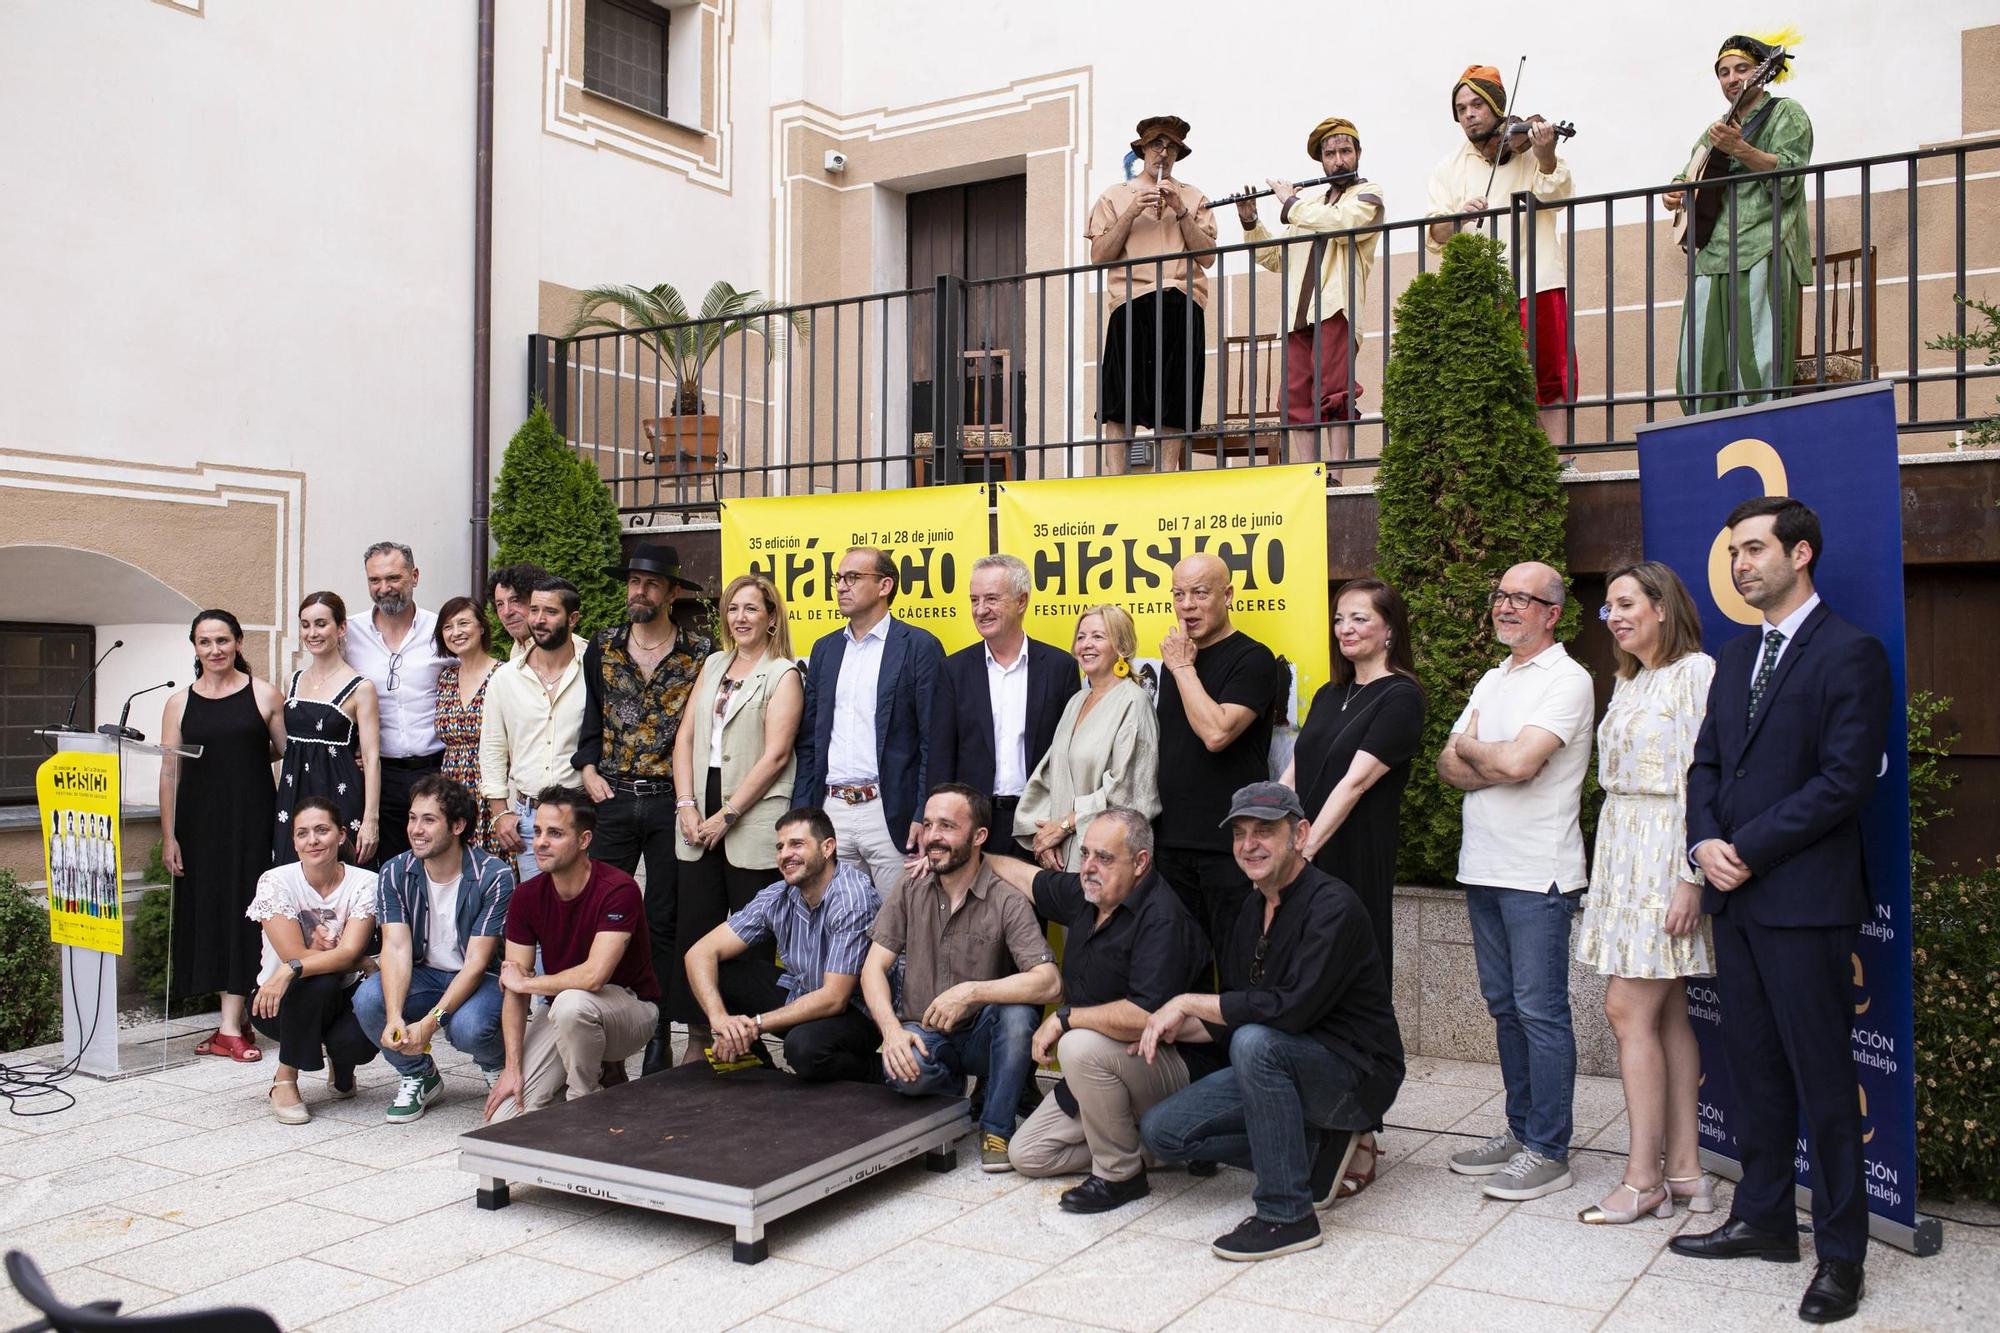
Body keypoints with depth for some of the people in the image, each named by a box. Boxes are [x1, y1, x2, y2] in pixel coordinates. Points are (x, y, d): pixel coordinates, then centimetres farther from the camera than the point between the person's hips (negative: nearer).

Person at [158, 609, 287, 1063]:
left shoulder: (264, 694, 2)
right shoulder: (179, 703, 7)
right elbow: (169, 771, 5)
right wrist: (168, 835, 1)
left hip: (251, 818, -2)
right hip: (199, 820, 2)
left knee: (241, 908, -3)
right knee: (207, 909, 4)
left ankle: (231, 1027, -1)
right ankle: (238, 1018, 15)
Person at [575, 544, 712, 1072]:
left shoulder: (700, 652, 0)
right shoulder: (602, 647, 9)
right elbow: (589, 712, 14)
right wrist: (588, 770, 1)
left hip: (671, 798, -2)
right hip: (612, 797, 2)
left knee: (665, 920, 4)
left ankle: (659, 1033, 12)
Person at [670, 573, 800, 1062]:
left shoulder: (783, 674, -2)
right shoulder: (713, 665, 16)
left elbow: (775, 754, -11)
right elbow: (685, 737, 13)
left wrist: (727, 815, -13)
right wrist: (686, 805, 0)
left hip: (753, 821, -6)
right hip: (700, 822, 6)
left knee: (749, 941, -1)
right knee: (695, 932, 5)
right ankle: (698, 1042, 14)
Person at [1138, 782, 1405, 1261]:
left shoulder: (1332, 906, -19)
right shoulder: (1252, 911, 8)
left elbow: (1291, 1009, -31)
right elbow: (1232, 1017, 15)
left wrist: (1187, 1002, -22)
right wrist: (1175, 1029, -4)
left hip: (1358, 1077, -8)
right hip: (1277, 1064, 8)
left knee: (1255, 1042, -36)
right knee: (1161, 1131, -5)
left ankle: (1287, 1215, -23)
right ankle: (1314, 1151, 7)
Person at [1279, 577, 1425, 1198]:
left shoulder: (1399, 696, -5)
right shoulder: (1329, 696, 18)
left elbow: (1355, 780, -14)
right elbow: (1292, 775, 12)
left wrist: (1305, 847, -20)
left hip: (1355, 867, -7)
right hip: (1300, 863, 7)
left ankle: (1358, 1144, 4)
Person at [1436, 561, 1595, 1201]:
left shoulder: (1567, 680, -9)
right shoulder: (1493, 680, 17)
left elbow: (1519, 762, -21)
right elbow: (1448, 765, 10)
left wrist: (1471, 746, -1)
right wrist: (1497, 764, -9)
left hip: (1538, 874, -8)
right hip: (1483, 867, 8)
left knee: (1540, 1010, -3)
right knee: (1504, 1006, 14)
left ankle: (1548, 1151, 5)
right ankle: (1520, 1130, 25)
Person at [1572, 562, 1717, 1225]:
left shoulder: (1696, 672, -11)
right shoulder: (1628, 683, 17)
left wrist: (1692, 877, -20)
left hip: (1666, 855, -9)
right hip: (1622, 851, 9)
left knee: (1629, 1008, -8)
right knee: (1666, 1015, 9)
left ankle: (1643, 1177, 1)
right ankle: (1684, 1169, 15)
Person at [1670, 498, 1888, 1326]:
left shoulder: (1850, 654, -9)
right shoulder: (1736, 657, 16)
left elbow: (1845, 780, -15)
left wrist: (1748, 850, -14)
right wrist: (1704, 841, -3)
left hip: (1802, 900, -7)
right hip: (1734, 895, 7)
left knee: (1822, 1078, 1)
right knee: (1754, 1069, 15)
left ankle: (1841, 1252, 13)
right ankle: (1763, 1218, 27)